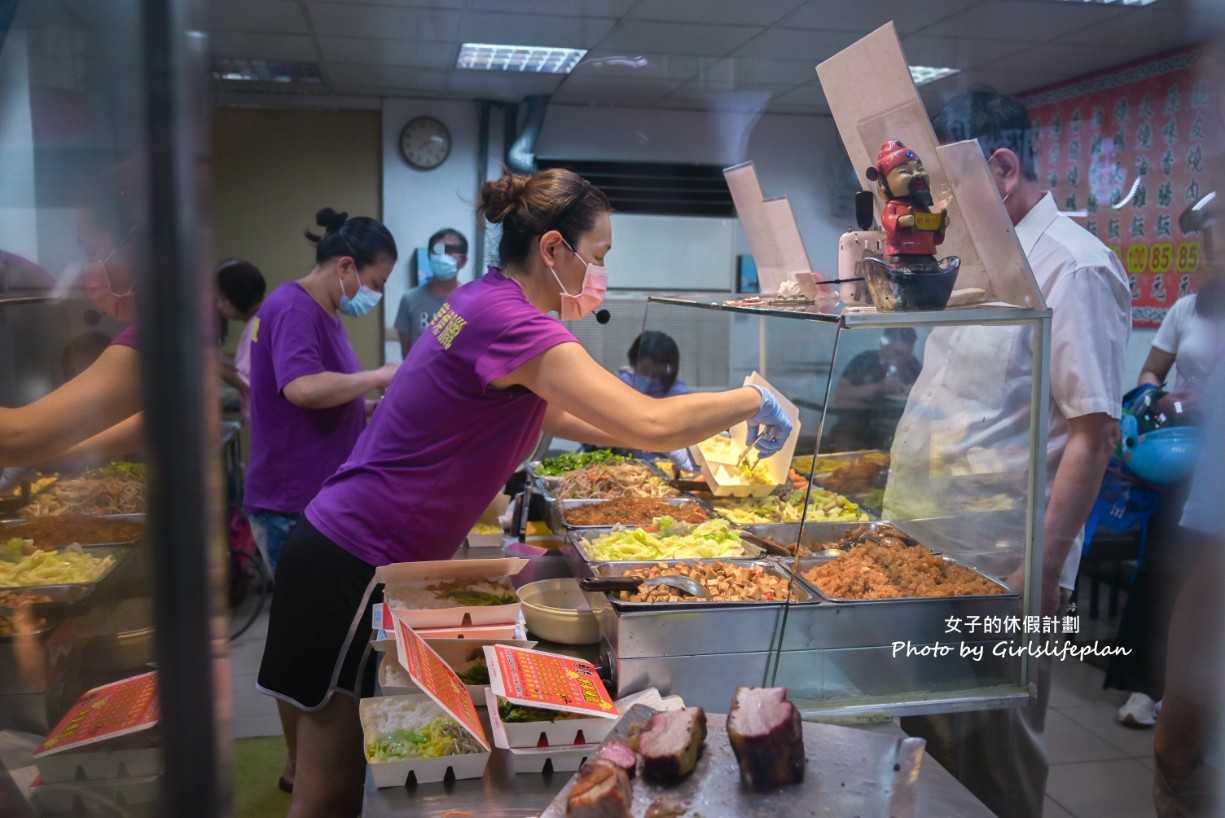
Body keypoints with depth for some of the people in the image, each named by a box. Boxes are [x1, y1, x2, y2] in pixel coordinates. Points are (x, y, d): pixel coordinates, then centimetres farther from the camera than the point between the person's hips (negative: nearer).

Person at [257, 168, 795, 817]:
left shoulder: (484, 300, 8)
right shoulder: (511, 322, -22)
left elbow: (540, 411, 24)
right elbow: (652, 422, -27)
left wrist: (632, 439, 17)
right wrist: (754, 400, -10)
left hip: (356, 550, 9)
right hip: (354, 566, -9)